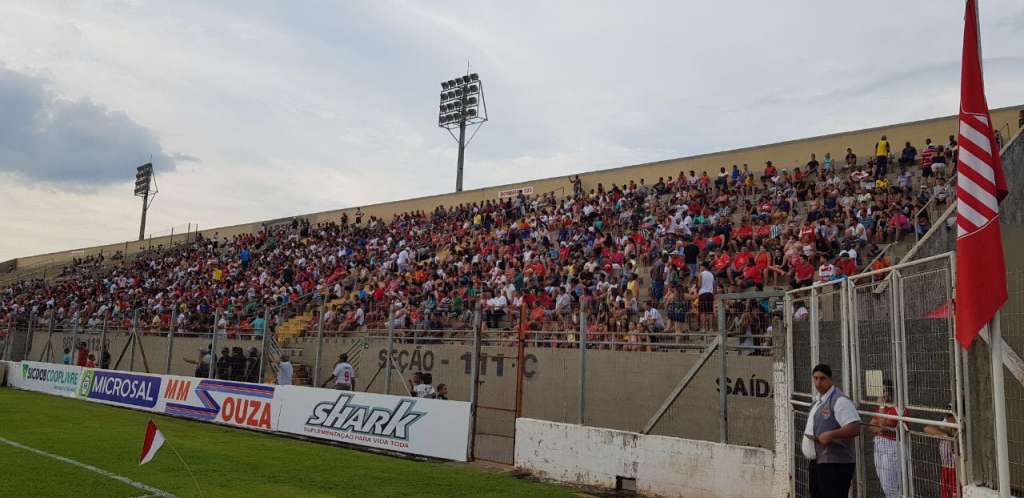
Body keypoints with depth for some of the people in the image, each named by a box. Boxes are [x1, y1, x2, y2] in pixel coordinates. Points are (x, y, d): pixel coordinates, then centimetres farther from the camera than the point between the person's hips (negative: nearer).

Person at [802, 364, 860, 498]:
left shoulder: (839, 400, -11)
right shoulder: (817, 402, 18)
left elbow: (855, 428, -20)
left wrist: (830, 435, -25)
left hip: (835, 464, -9)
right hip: (815, 462, 9)